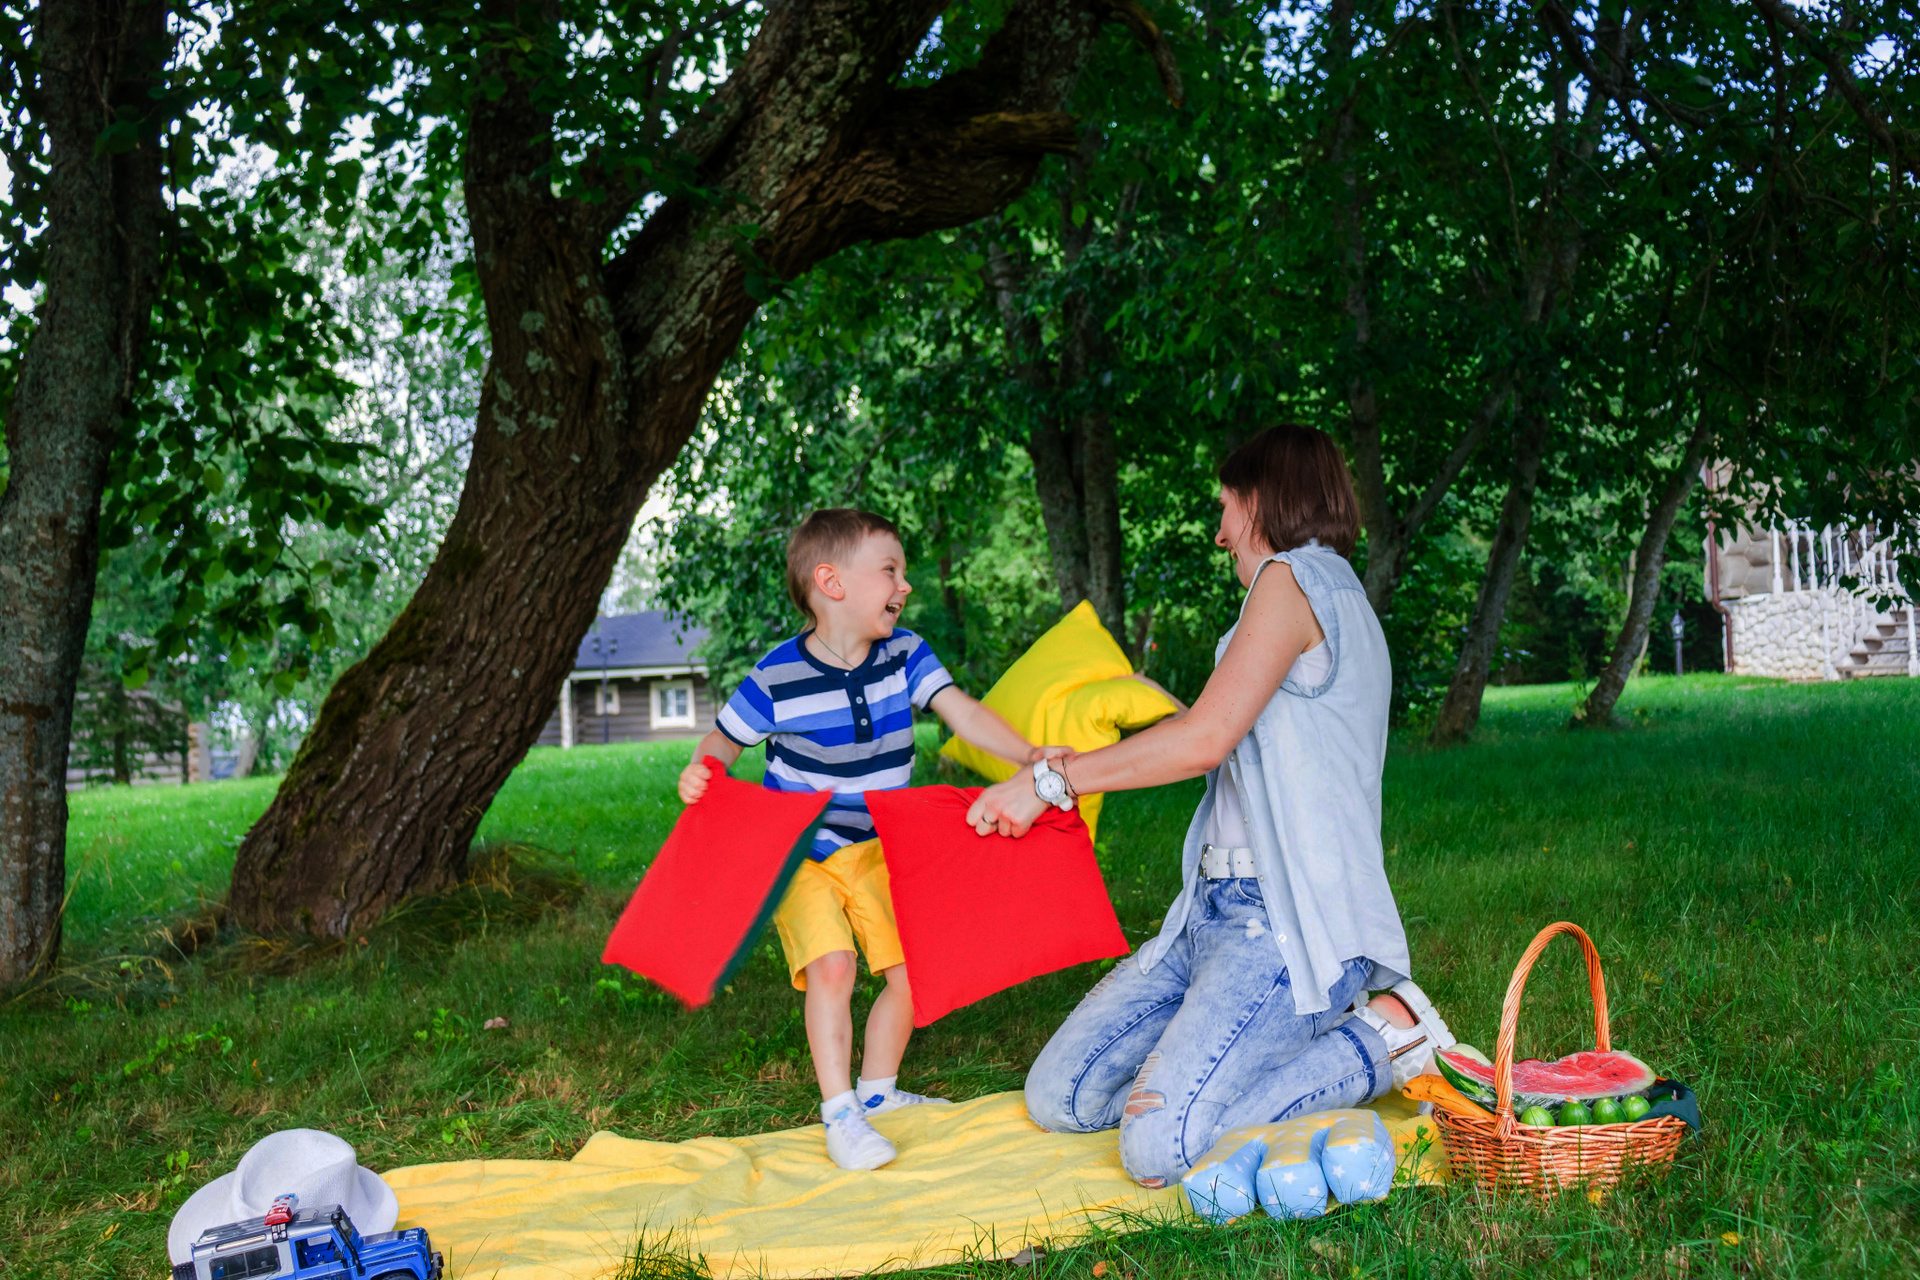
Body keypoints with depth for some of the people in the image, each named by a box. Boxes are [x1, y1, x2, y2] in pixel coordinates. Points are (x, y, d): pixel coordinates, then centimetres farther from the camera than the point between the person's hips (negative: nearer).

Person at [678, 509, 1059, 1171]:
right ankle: (840, 1115, -6)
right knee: (830, 967, -21)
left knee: (912, 972, 1)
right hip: (799, 853, -4)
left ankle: (877, 1091, 25)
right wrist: (699, 772, -26)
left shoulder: (905, 655, -8)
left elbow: (964, 714, -16)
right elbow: (725, 738, -4)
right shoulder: (778, 678, -18)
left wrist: (1030, 755, -31)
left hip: (876, 850, 4)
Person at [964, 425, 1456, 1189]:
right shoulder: (1332, 595, 22)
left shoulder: (1294, 578, -8)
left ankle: (1379, 1040, -6)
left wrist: (1048, 781, -11)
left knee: (1157, 1146, -25)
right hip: (1215, 909, 9)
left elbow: (1206, 738, -18)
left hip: (1290, 922, -9)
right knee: (1057, 1098, 1)